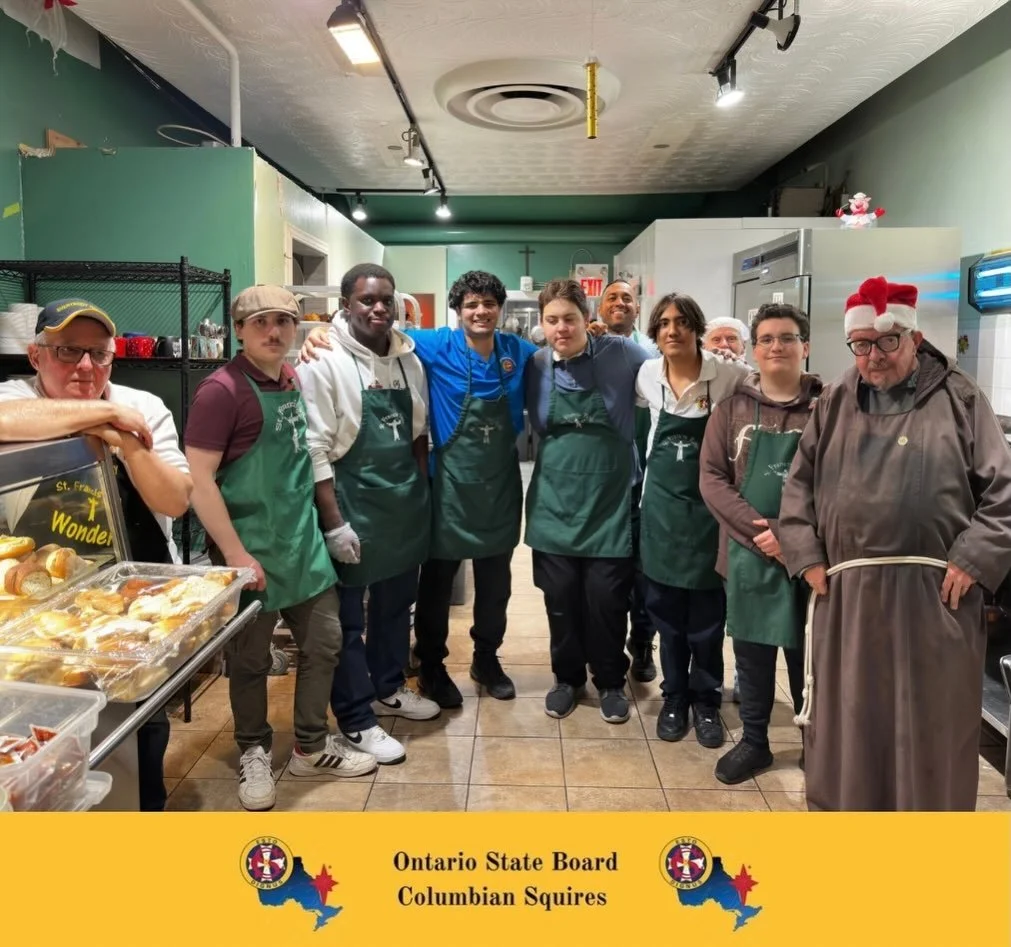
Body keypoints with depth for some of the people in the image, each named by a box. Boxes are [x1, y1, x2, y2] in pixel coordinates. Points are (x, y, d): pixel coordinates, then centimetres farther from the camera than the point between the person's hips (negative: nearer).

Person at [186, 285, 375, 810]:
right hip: (252, 551, -7)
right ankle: (254, 753, 31)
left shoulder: (292, 377, 7)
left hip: (303, 541, 7)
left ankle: (311, 746, 31)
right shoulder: (222, 389, -16)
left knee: (324, 642, 13)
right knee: (251, 659, 9)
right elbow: (198, 480, -18)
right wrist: (235, 554, -19)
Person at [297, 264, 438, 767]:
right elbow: (315, 450, -16)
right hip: (354, 504, -6)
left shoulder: (408, 357, 6)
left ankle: (389, 688, 39)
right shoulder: (323, 362, -13)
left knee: (396, 603, 19)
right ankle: (357, 721, 18)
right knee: (348, 617, 6)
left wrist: (423, 493, 12)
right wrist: (334, 522, -18)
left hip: (406, 503, 7)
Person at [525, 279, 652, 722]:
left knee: (607, 598, 4)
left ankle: (610, 681, 26)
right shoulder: (535, 366, 1)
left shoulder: (622, 354, -6)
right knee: (560, 597, 8)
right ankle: (567, 677, 29)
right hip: (555, 501, 2)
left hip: (611, 499, -2)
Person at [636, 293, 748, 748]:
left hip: (709, 506, -2)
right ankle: (674, 696, 26)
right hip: (662, 504, 3)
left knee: (707, 614, 7)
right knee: (666, 609, 11)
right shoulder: (647, 376, -1)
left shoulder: (728, 375, -12)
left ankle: (706, 700, 24)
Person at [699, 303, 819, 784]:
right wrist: (758, 529, -14)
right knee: (751, 652, 13)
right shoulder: (734, 406, 3)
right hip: (747, 553, 2)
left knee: (808, 653, 10)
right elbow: (711, 477, -2)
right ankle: (753, 741, 31)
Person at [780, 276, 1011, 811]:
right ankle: (842, 803, 30)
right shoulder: (835, 403, 10)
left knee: (931, 724, 9)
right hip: (847, 592, 2)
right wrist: (807, 557, 3)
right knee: (847, 720, 12)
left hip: (934, 593, -2)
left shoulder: (959, 399, 2)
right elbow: (799, 484, 12)